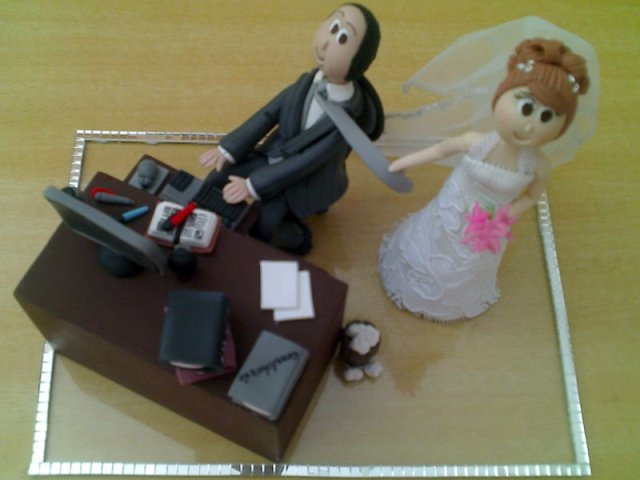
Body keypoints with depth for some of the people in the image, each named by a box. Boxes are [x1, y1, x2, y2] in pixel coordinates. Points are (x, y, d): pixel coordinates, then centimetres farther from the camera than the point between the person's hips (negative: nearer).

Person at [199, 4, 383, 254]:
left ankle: (297, 239, 14)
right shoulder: (308, 82, -17)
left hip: (307, 180, -6)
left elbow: (306, 162, -29)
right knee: (216, 181, 2)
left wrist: (252, 185, -27)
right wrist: (229, 150, -10)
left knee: (262, 229, -20)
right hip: (274, 156, 6)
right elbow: (268, 114, -6)